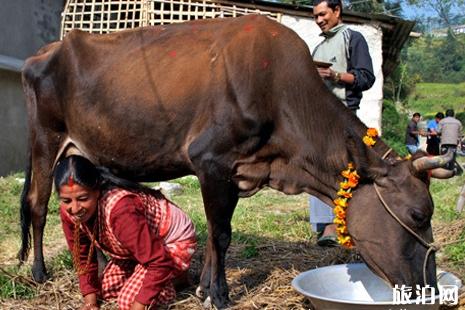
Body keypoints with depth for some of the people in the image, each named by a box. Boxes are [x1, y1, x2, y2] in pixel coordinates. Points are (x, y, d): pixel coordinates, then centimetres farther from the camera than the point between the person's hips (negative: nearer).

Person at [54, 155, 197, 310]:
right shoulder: (68, 211, -18)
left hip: (175, 242, -7)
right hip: (138, 247, 7)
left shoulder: (120, 210, -40)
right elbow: (83, 256, -1)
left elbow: (159, 262, -33)